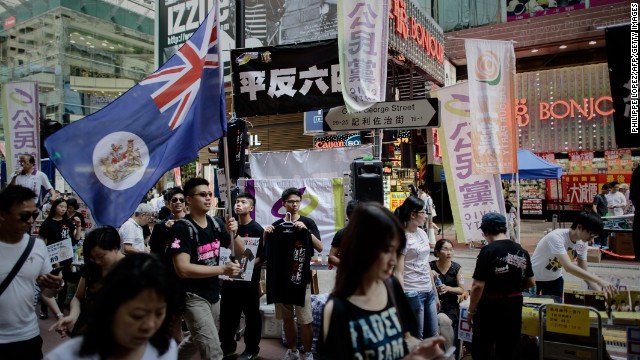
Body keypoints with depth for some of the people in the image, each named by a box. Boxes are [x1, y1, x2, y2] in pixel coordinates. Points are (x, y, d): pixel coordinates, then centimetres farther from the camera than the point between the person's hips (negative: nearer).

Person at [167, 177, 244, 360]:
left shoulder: (217, 223, 0)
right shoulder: (181, 228, -18)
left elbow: (240, 251, 3)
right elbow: (182, 269, -26)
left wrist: (233, 233, -18)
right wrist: (223, 269, -29)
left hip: (213, 292, 7)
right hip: (192, 296, -7)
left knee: (198, 340, 26)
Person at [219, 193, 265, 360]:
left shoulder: (257, 229, -8)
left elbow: (262, 256, -13)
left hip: (249, 279, -5)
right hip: (230, 277, 5)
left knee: (251, 315, 7)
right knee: (227, 313, 13)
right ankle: (228, 345, 31)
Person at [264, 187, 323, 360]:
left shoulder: (308, 222, -2)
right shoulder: (277, 225, 8)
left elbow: (320, 248, -11)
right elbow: (267, 250, 11)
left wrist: (306, 230, -23)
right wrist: (266, 235, -8)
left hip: (301, 279, -3)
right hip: (281, 278, 4)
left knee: (305, 320, -2)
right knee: (287, 319, 14)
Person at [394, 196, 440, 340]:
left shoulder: (422, 233, 9)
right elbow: (399, 273, -17)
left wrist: (435, 293, 18)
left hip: (429, 292, 8)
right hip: (413, 294, -8)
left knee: (433, 336, 16)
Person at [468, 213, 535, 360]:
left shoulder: (488, 251, -17)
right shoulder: (521, 251, 2)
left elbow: (478, 286, -19)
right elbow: (530, 282, 10)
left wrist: (471, 310, -7)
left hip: (491, 306, -6)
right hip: (514, 306, 6)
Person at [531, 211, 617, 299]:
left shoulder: (583, 243, -10)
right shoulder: (556, 237, -33)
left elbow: (585, 271, -6)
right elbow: (568, 267, -43)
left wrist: (600, 291, -22)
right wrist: (600, 281, -44)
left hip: (555, 278, 6)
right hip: (535, 278, -6)